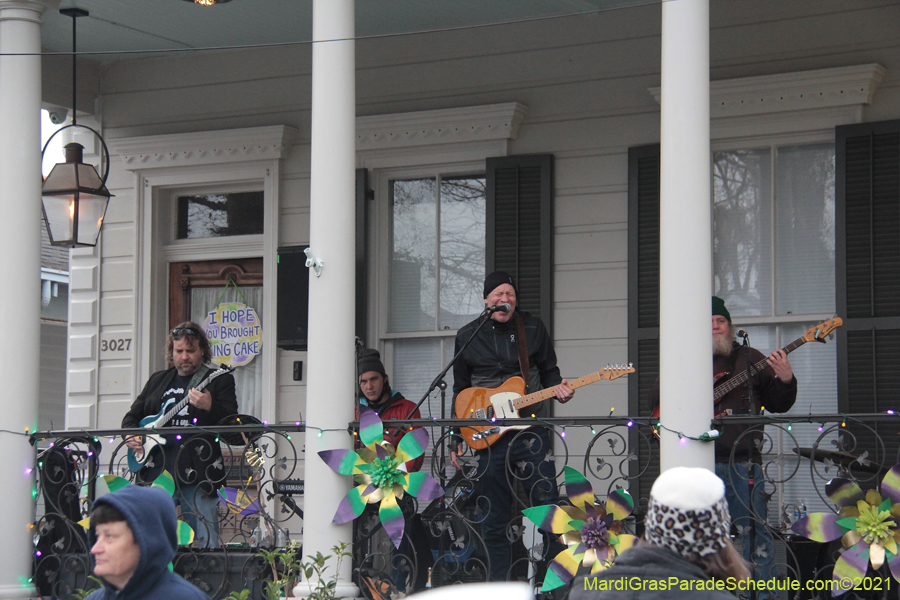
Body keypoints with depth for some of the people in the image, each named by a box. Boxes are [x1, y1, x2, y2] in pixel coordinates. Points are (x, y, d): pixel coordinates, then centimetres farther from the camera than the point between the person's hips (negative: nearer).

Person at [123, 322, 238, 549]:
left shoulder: (219, 380, 4)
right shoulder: (158, 381, 19)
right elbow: (133, 415, 25)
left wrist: (210, 407, -27)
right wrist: (131, 435, 3)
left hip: (198, 477, -4)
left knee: (205, 545, -7)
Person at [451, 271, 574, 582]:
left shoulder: (533, 328, 5)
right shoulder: (467, 336, 6)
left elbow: (549, 370, 14)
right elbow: (460, 392, 12)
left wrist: (559, 389, -9)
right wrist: (456, 440, 7)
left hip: (531, 429, 0)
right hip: (488, 436, 1)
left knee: (547, 504, -7)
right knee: (495, 518, 3)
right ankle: (498, 587, 10)